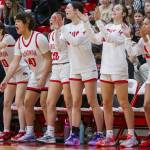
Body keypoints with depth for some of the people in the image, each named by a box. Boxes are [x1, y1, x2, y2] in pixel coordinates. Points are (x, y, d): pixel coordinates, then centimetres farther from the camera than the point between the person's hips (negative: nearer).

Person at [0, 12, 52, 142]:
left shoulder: (39, 38, -19)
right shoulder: (19, 42, 3)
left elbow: (49, 59, -20)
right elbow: (15, 62, 4)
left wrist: (43, 78, -24)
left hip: (47, 74, -8)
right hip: (35, 75, 8)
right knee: (28, 102, 4)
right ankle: (30, 133, 11)